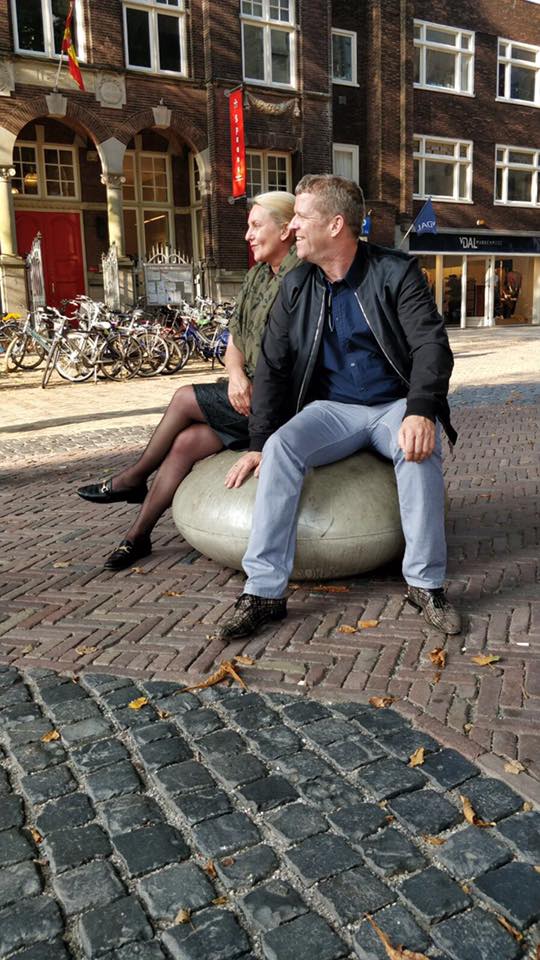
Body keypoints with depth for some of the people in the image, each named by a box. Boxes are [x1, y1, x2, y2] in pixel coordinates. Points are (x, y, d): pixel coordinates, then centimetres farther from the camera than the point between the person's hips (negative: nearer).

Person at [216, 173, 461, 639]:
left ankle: (426, 583, -20)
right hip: (334, 409, 3)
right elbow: (272, 365, 6)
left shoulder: (396, 273, -5)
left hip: (396, 405, -2)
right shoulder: (296, 286, 6)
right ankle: (264, 591, -26)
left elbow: (431, 345, -14)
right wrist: (258, 443, -4)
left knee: (419, 450, -36)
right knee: (281, 447, -28)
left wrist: (420, 412, -32)